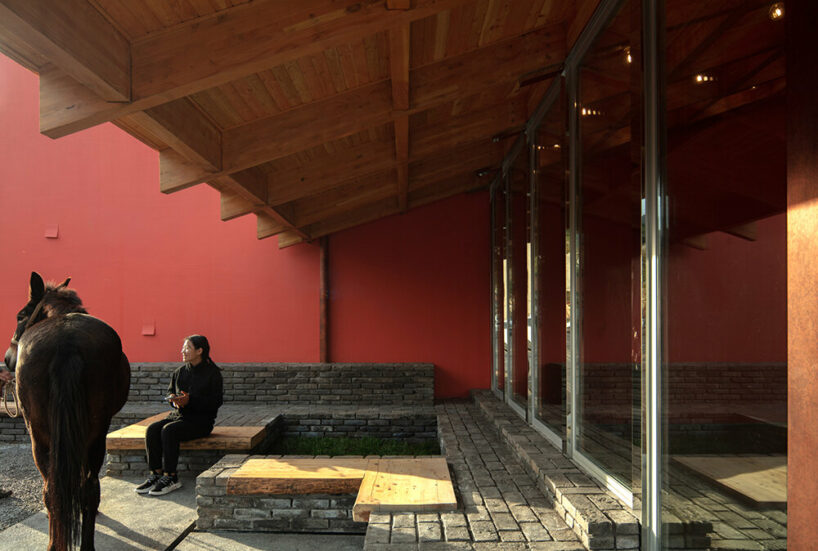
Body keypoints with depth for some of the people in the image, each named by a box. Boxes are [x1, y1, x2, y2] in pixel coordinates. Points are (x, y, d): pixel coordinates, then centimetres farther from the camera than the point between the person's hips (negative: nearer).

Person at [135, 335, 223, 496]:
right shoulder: (180, 372, 12)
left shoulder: (212, 372, -6)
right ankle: (155, 474, -14)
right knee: (152, 429, -18)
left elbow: (215, 402, -12)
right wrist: (175, 401, -4)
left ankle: (170, 477, -22)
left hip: (201, 419, -6)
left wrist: (190, 400, -22)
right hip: (179, 415, 6)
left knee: (168, 430, -29)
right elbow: (170, 392, 21)